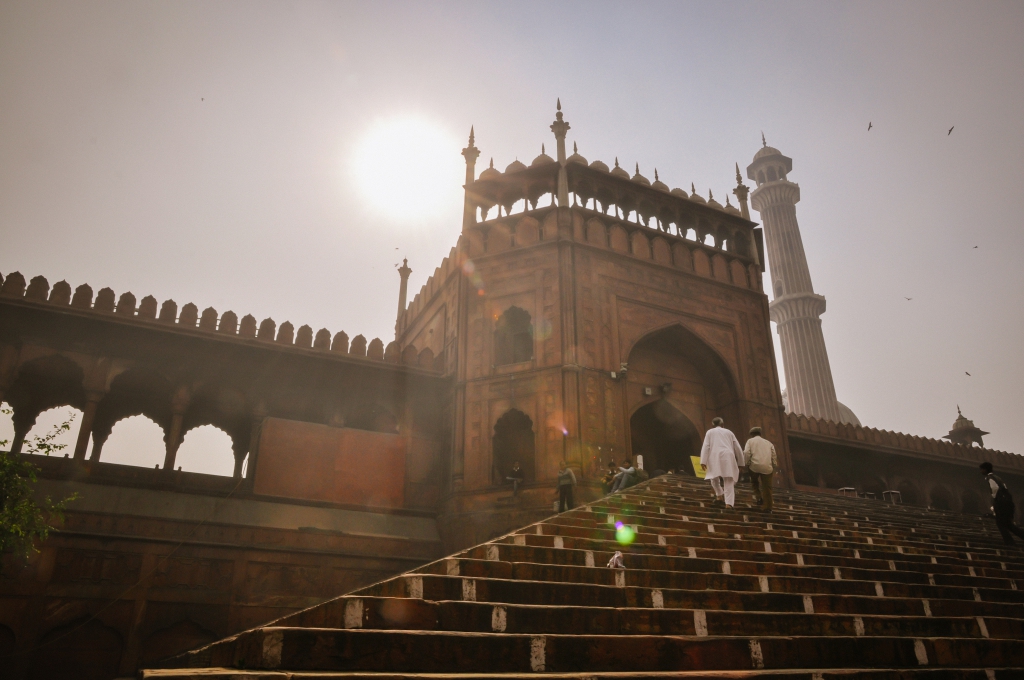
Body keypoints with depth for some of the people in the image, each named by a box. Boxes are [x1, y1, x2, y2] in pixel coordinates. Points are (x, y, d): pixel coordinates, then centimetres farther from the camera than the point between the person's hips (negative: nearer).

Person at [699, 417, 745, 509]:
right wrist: (740, 462, 28)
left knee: (714, 477, 22)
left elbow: (705, 447, 4)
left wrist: (703, 461, -2)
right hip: (728, 457, 1)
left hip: (715, 457, -1)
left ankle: (719, 495, 8)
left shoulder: (710, 432, 18)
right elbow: (738, 448, 21)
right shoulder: (729, 432, 24)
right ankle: (728, 503, -16)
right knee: (729, 482, -2)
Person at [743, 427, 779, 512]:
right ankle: (767, 507, 7)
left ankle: (758, 497, 11)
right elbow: (774, 456, 14)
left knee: (754, 481, 26)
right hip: (767, 467, 2)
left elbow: (746, 453, -3)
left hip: (754, 465, -2)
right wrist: (774, 467, 17)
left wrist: (746, 464, 3)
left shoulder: (750, 441, 14)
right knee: (766, 488, 8)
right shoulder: (768, 443, 24)